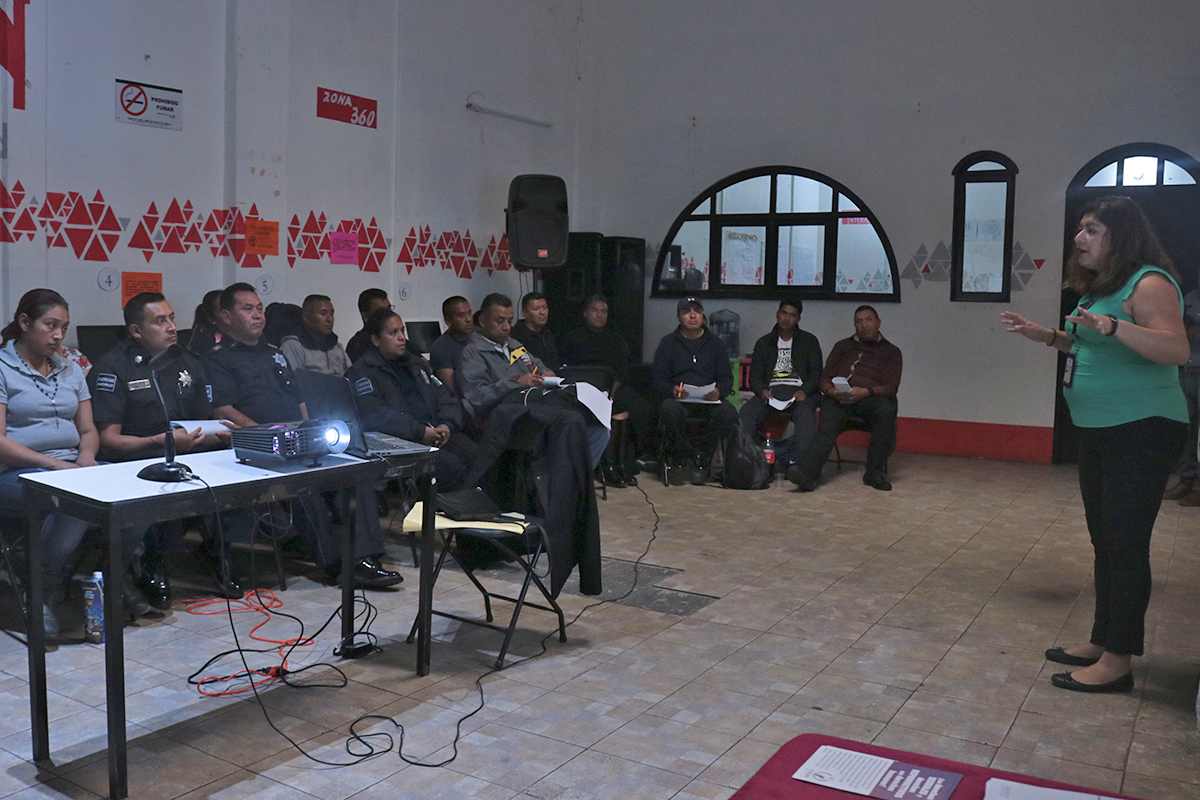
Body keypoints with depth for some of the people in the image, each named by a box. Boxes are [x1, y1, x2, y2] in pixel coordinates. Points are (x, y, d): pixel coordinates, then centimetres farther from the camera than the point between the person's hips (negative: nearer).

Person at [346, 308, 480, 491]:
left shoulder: (417, 363, 26)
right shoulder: (362, 373, 3)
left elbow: (446, 399, 21)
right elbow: (374, 415, -13)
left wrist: (447, 425, -1)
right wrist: (420, 432, -17)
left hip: (436, 433, 6)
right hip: (401, 441, -6)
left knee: (478, 455, -23)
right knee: (450, 466, -32)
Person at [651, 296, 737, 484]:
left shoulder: (715, 344, 19)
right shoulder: (668, 343, 13)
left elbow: (727, 378, 14)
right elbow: (658, 378, 6)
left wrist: (719, 391, -11)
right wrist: (672, 390, -17)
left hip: (709, 399, 2)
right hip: (678, 398, -2)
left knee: (729, 413, -31)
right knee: (669, 410, -38)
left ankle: (700, 452, -10)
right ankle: (683, 456, -16)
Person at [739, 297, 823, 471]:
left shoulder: (809, 341, 15)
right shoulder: (764, 343, 20)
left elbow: (816, 374, 7)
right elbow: (754, 376, 12)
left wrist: (804, 391, -15)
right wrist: (762, 391, -12)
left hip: (800, 391, -2)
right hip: (771, 391, 2)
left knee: (805, 414, -37)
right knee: (746, 411, -29)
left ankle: (796, 460, -44)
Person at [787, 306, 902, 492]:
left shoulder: (891, 351, 22)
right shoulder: (843, 346, 30)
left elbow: (891, 387, 7)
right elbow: (824, 377, 19)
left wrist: (865, 391, -13)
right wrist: (831, 391, -6)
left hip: (870, 399, -1)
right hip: (837, 399, 1)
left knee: (887, 410, -36)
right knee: (827, 426, -32)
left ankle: (875, 471, -28)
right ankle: (805, 472, -54)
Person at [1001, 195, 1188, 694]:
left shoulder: (1148, 284, -14)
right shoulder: (1099, 287, 15)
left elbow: (1176, 349, -27)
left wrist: (1114, 326, -39)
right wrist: (1046, 335, 18)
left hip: (1142, 431, -10)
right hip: (1098, 430, 10)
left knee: (1125, 544, -6)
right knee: (1105, 541, 15)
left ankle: (1117, 662, 2)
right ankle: (1102, 642, 27)